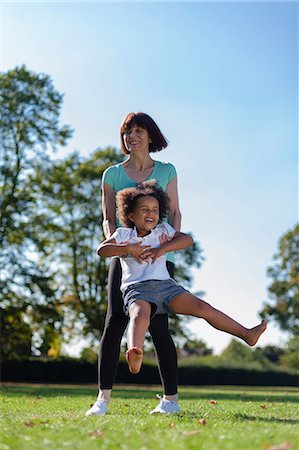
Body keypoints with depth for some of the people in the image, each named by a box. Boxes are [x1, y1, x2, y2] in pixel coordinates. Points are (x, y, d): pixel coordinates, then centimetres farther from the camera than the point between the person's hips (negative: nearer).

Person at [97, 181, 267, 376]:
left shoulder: (162, 230, 18)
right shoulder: (124, 234, 14)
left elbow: (187, 239, 7)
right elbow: (102, 249, 5)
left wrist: (162, 249, -6)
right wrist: (128, 249, -8)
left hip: (165, 284, 3)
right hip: (136, 288, -3)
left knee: (202, 307, -13)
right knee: (140, 315, -37)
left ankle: (247, 334, -11)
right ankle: (135, 355, -65)